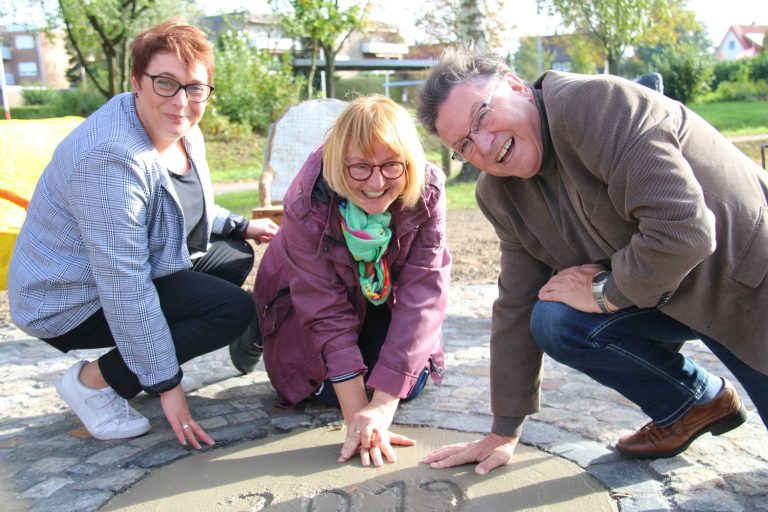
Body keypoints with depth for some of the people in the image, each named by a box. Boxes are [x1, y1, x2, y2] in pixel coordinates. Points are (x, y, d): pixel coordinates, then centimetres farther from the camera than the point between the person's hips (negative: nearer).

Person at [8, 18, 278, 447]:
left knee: (236, 255, 10)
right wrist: (165, 383, -25)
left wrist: (240, 225, 7)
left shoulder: (182, 133, -1)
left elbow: (189, 211, 20)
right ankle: (93, 380, -6)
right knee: (234, 308, -19)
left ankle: (140, 362, 12)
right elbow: (125, 290, -30)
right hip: (73, 302, -10)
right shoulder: (110, 159, -31)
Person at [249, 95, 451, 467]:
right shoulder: (307, 203, -36)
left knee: (409, 384, -10)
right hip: (307, 297, -1)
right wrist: (357, 416, -36)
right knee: (332, 390, -12)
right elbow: (327, 310, -32)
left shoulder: (428, 194, -32)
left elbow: (421, 296, -33)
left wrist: (382, 406, -38)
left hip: (385, 299, 2)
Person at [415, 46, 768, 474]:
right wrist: (504, 434, 3)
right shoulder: (499, 194, -3)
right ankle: (694, 406, 6)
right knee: (554, 321, -16)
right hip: (673, 299, 6)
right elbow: (517, 307, 1)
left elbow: (682, 231, -32)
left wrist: (603, 292, -16)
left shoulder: (598, 105, -26)